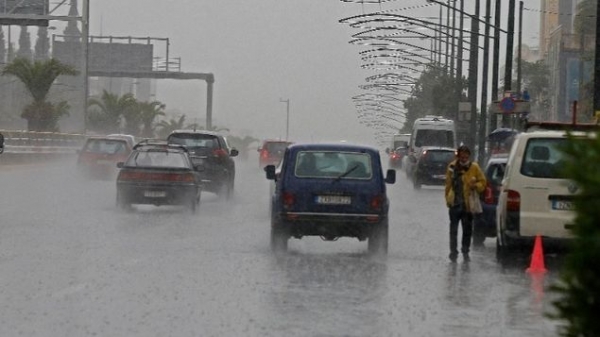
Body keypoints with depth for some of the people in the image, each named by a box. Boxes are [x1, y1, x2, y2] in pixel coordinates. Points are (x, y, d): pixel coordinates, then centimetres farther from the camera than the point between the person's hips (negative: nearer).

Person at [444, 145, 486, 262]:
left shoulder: (474, 167, -2)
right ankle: (453, 252, 11)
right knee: (453, 229, 4)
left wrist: (476, 186, -16)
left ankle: (465, 251, 20)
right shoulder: (452, 167, 2)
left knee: (467, 230, 7)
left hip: (468, 204, -1)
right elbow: (448, 184, 9)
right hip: (454, 204, 1)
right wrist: (448, 198, 6)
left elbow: (483, 182, 4)